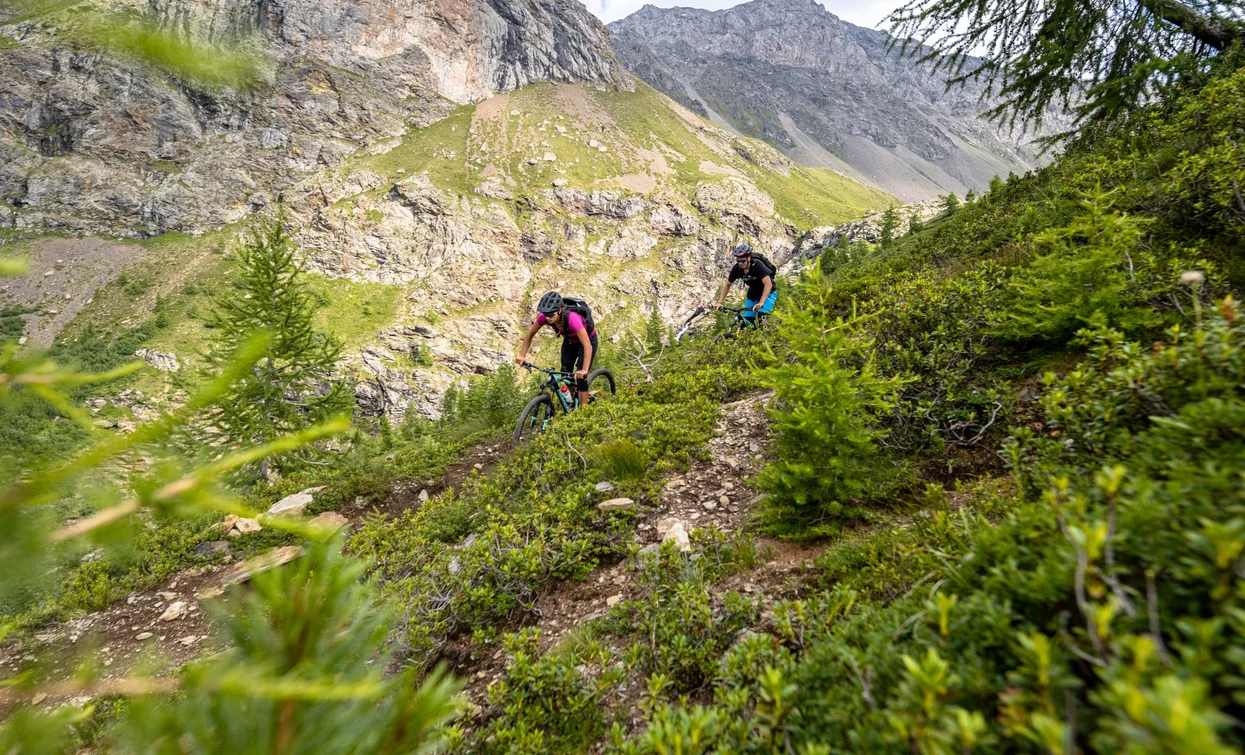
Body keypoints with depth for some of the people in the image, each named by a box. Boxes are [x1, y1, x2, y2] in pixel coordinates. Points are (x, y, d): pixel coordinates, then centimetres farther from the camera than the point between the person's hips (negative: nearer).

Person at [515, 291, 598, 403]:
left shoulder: (571, 318, -42)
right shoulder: (544, 317, -27)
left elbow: (587, 345, -44)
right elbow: (530, 334, -11)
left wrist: (584, 370, -53)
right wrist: (522, 356, -20)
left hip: (588, 340, -5)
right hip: (569, 341, 5)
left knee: (580, 377, -10)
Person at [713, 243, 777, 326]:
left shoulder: (757, 265, -31)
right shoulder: (736, 269, -18)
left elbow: (768, 284, -37)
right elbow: (727, 284, -3)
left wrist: (761, 302, -48)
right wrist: (720, 302, -10)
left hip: (768, 292, -5)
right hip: (753, 293, 5)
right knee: (747, 320, -7)